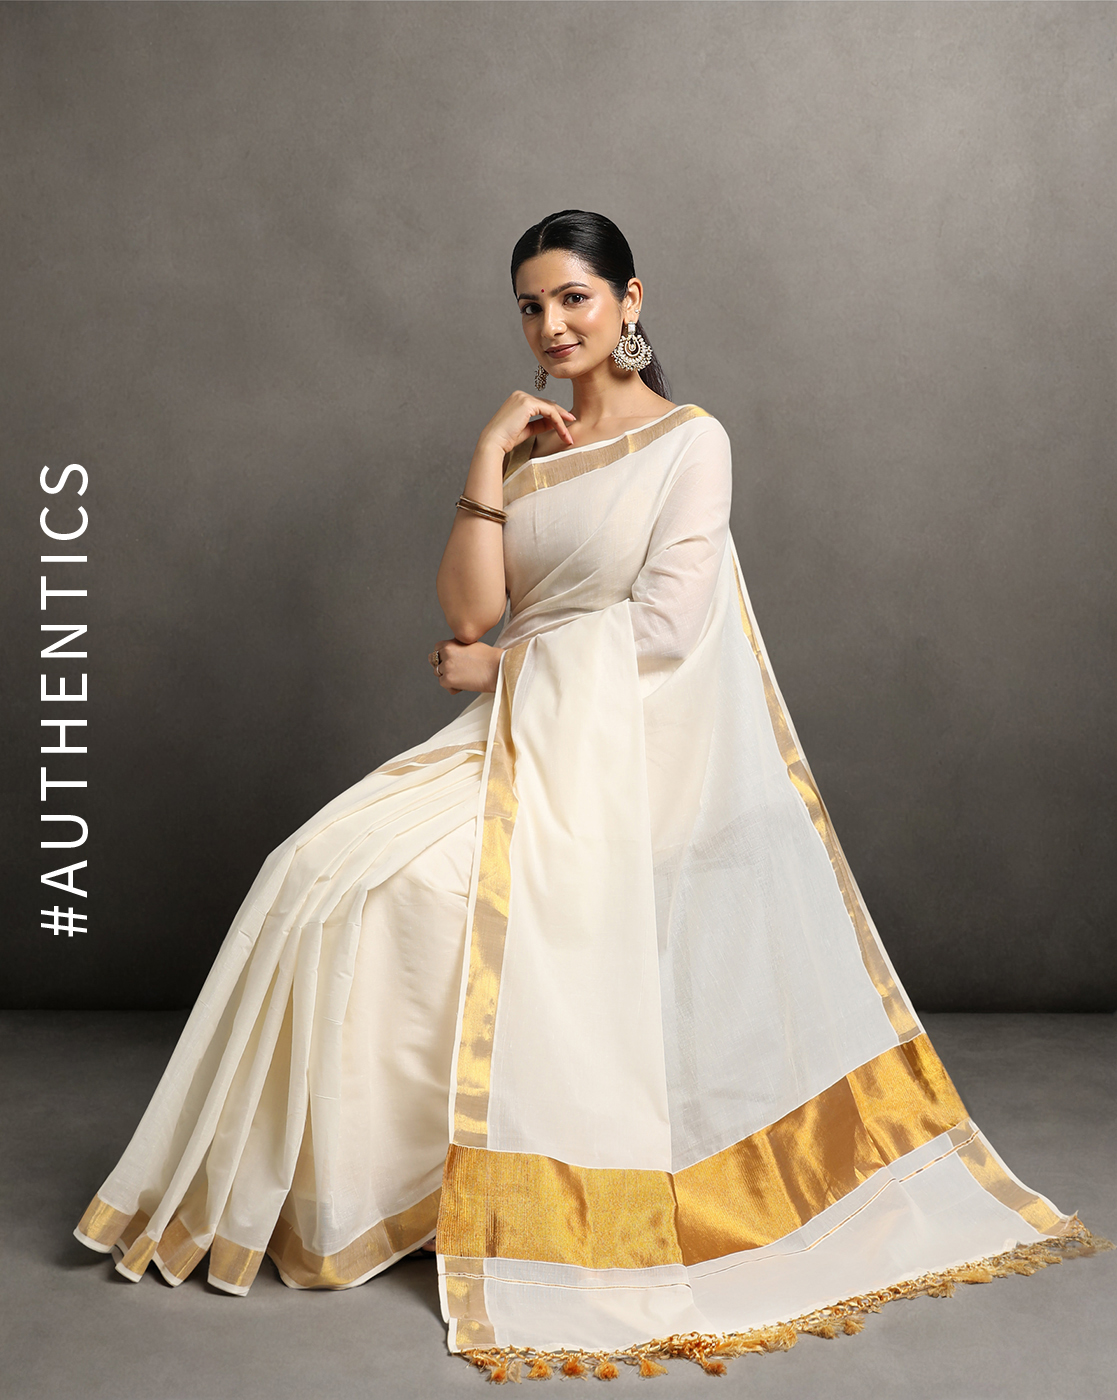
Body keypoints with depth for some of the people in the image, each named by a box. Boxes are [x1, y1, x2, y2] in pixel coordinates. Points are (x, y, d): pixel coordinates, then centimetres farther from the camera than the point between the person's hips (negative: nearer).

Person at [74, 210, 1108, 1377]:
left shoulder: (691, 440, -1)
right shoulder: (527, 445, 14)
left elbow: (665, 625, -11)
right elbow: (471, 612, 3)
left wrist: (504, 661, -5)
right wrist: (489, 459, -4)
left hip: (628, 745, -6)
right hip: (522, 733, 6)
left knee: (407, 887, -21)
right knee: (323, 870, -12)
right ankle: (328, 1185, 2)